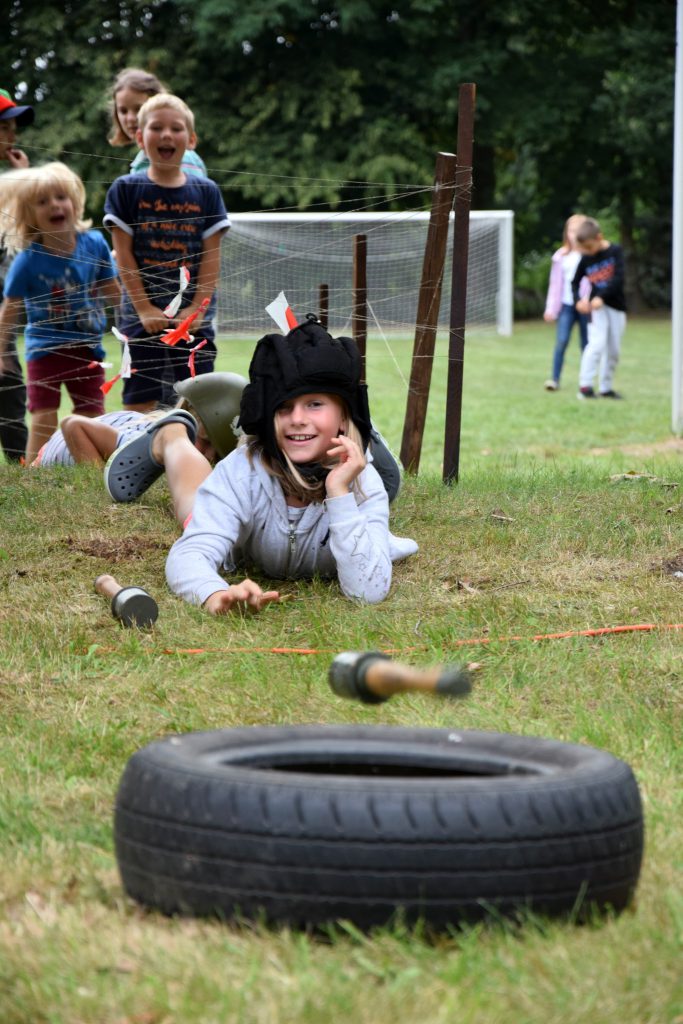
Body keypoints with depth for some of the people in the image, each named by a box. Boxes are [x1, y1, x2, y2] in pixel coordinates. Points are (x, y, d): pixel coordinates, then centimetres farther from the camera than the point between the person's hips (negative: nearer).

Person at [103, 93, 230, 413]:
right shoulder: (126, 189, 1)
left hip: (193, 317, 1)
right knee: (138, 402, 0)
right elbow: (124, 254, -2)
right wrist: (144, 309, -9)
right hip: (142, 314, -1)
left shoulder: (206, 192, 5)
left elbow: (212, 255, 2)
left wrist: (197, 308, -8)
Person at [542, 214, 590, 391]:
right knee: (561, 341, -10)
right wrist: (551, 308, 7)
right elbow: (556, 283, 10)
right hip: (567, 304, 1)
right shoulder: (562, 257, 6)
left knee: (586, 344, 4)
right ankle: (554, 378, -8)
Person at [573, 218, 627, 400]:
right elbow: (575, 282, 14)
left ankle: (606, 387, 15)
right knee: (597, 343, -18)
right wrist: (578, 300, -5)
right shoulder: (586, 259, 3)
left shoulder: (615, 251, -5)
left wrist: (601, 297, -22)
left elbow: (619, 278, -15)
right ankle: (585, 385, -18)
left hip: (616, 306, 1)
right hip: (596, 308, 0)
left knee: (613, 350, 5)